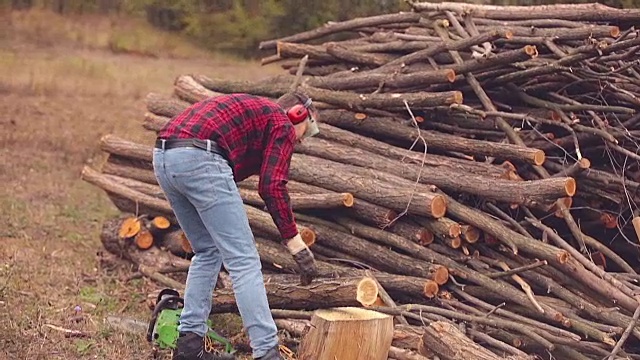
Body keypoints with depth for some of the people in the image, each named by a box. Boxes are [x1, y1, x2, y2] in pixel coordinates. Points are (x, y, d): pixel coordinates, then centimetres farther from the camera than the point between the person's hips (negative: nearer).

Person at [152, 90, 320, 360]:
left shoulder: (250, 109, 36)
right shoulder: (282, 123, 12)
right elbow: (272, 187, -2)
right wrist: (297, 245, 2)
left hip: (163, 157, 9)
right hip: (200, 158, -9)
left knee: (207, 252, 22)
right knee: (244, 260, -4)